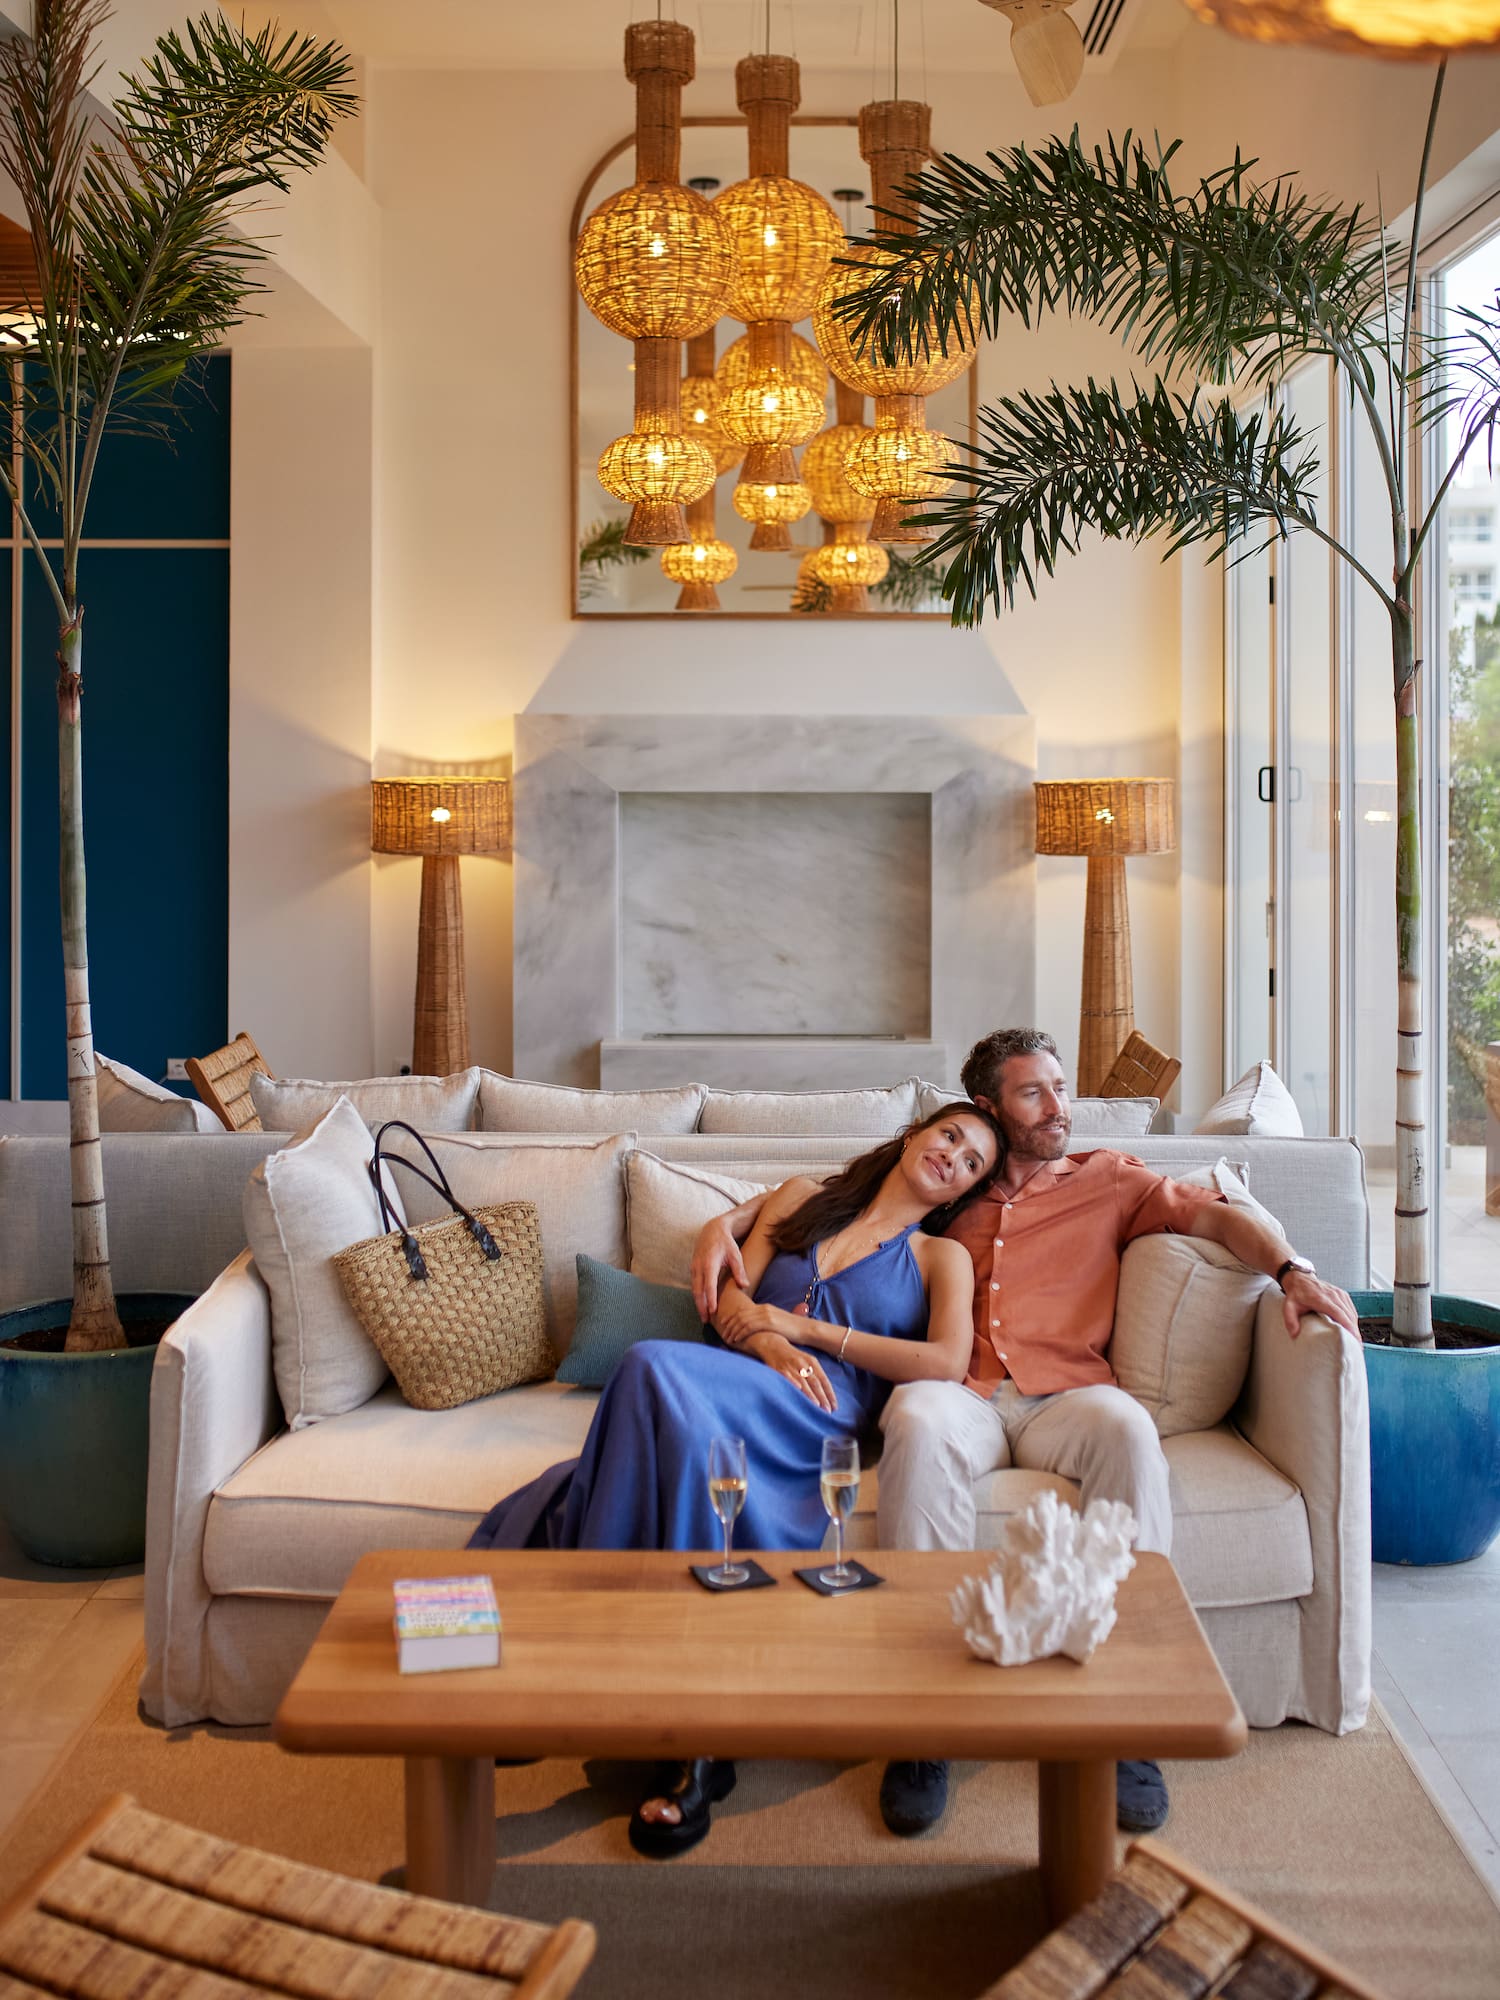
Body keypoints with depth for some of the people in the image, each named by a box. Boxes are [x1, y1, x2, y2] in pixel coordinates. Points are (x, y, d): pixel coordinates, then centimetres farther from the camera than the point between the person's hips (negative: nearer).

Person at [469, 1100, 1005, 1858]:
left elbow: (947, 1363, 1)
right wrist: (766, 1340, -5)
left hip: (818, 1412, -3)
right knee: (680, 1431, -38)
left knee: (659, 1366, -35)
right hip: (736, 1392, 3)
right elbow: (729, 1298, 20)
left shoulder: (941, 1256, 21)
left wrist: (804, 1326, 0)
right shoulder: (803, 1199, 29)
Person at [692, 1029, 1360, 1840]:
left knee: (1128, 1428, -35)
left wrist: (1292, 1269, -7)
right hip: (965, 1396, 0)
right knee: (917, 1423, -36)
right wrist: (726, 1222, 6)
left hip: (1065, 1396, 0)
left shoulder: (1105, 1178, 23)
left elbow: (1213, 1215, 12)